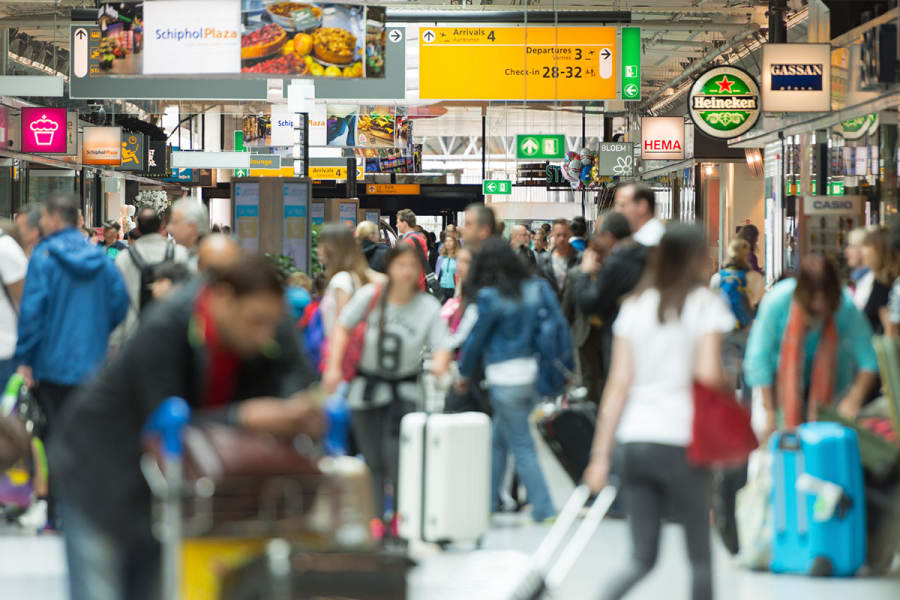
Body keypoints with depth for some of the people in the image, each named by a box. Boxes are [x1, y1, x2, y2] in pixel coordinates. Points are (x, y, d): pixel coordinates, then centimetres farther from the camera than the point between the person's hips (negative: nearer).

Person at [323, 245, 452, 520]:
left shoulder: (429, 307, -9)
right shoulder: (371, 296, -8)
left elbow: (442, 347, -15)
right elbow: (342, 329, 0)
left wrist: (440, 363, -38)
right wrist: (334, 367, -9)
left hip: (405, 389, -1)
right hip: (368, 386, 1)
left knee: (396, 455, -16)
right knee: (373, 460, 4)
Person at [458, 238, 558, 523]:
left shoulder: (489, 298, -11)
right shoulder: (536, 288, 3)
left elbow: (476, 339, -2)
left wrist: (463, 371, 14)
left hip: (505, 379, -6)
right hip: (534, 374, 6)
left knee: (521, 448, 1)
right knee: (498, 441, 19)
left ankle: (544, 509, -1)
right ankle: (488, 501, 25)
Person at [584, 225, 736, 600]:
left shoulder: (635, 306, 9)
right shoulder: (704, 304, -3)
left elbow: (619, 383, 5)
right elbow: (708, 375, -14)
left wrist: (601, 455, 4)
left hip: (634, 441, 4)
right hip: (681, 441, -4)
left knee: (642, 559, 8)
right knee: (700, 557, 10)